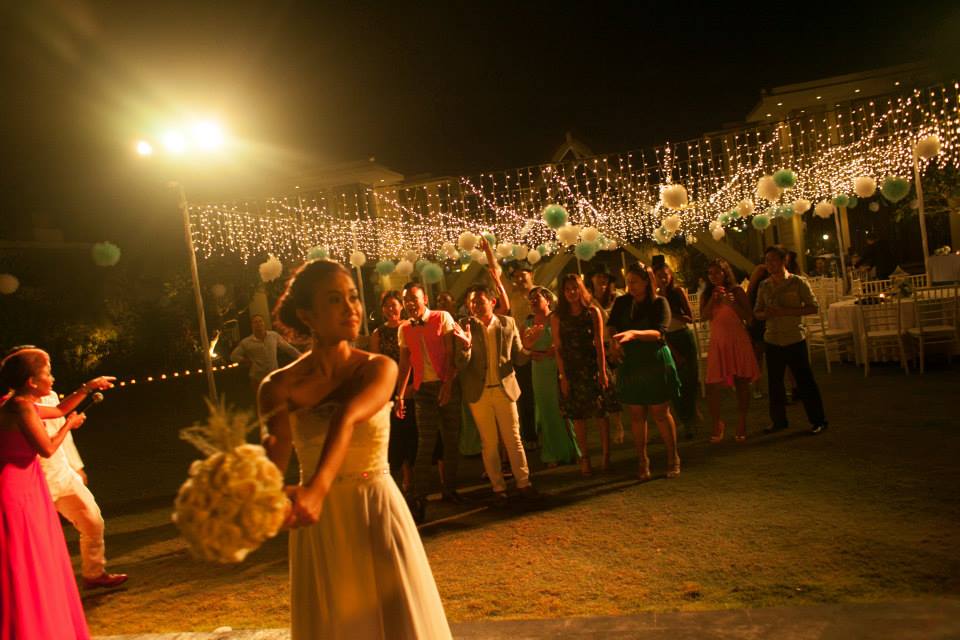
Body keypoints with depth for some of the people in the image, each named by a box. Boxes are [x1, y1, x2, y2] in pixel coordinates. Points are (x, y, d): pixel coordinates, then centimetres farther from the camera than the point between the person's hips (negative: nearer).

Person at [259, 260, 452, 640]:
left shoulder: (379, 368, -10)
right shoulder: (281, 386, -7)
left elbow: (347, 419, -30)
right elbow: (273, 458, -22)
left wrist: (317, 488, -46)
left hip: (378, 513, -1)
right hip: (320, 526, 1)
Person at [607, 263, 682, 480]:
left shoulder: (659, 302, -7)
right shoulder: (622, 303, 3)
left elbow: (659, 332, -19)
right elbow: (612, 326, 12)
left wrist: (634, 333, -34)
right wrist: (614, 341, -9)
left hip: (656, 362, -3)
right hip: (630, 363, 3)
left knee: (660, 413, 2)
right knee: (636, 414, 6)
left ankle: (673, 459, 18)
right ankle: (642, 461, 18)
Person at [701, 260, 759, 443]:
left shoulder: (737, 291, 0)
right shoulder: (707, 294, 7)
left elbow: (749, 317, -5)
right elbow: (704, 316, -7)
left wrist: (732, 303, -17)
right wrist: (713, 299, -17)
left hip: (738, 341, -1)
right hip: (717, 343, 2)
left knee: (741, 383, 4)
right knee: (712, 385, -5)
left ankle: (742, 423, 18)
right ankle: (717, 424, 11)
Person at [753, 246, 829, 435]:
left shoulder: (798, 282, -6)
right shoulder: (764, 286, 6)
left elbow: (814, 307, -10)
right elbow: (757, 312, 11)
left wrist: (784, 311, -19)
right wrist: (765, 314, -13)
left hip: (795, 339, -4)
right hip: (772, 340, 4)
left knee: (804, 380, 1)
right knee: (774, 382, 12)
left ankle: (817, 420, 15)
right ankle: (778, 420, 26)